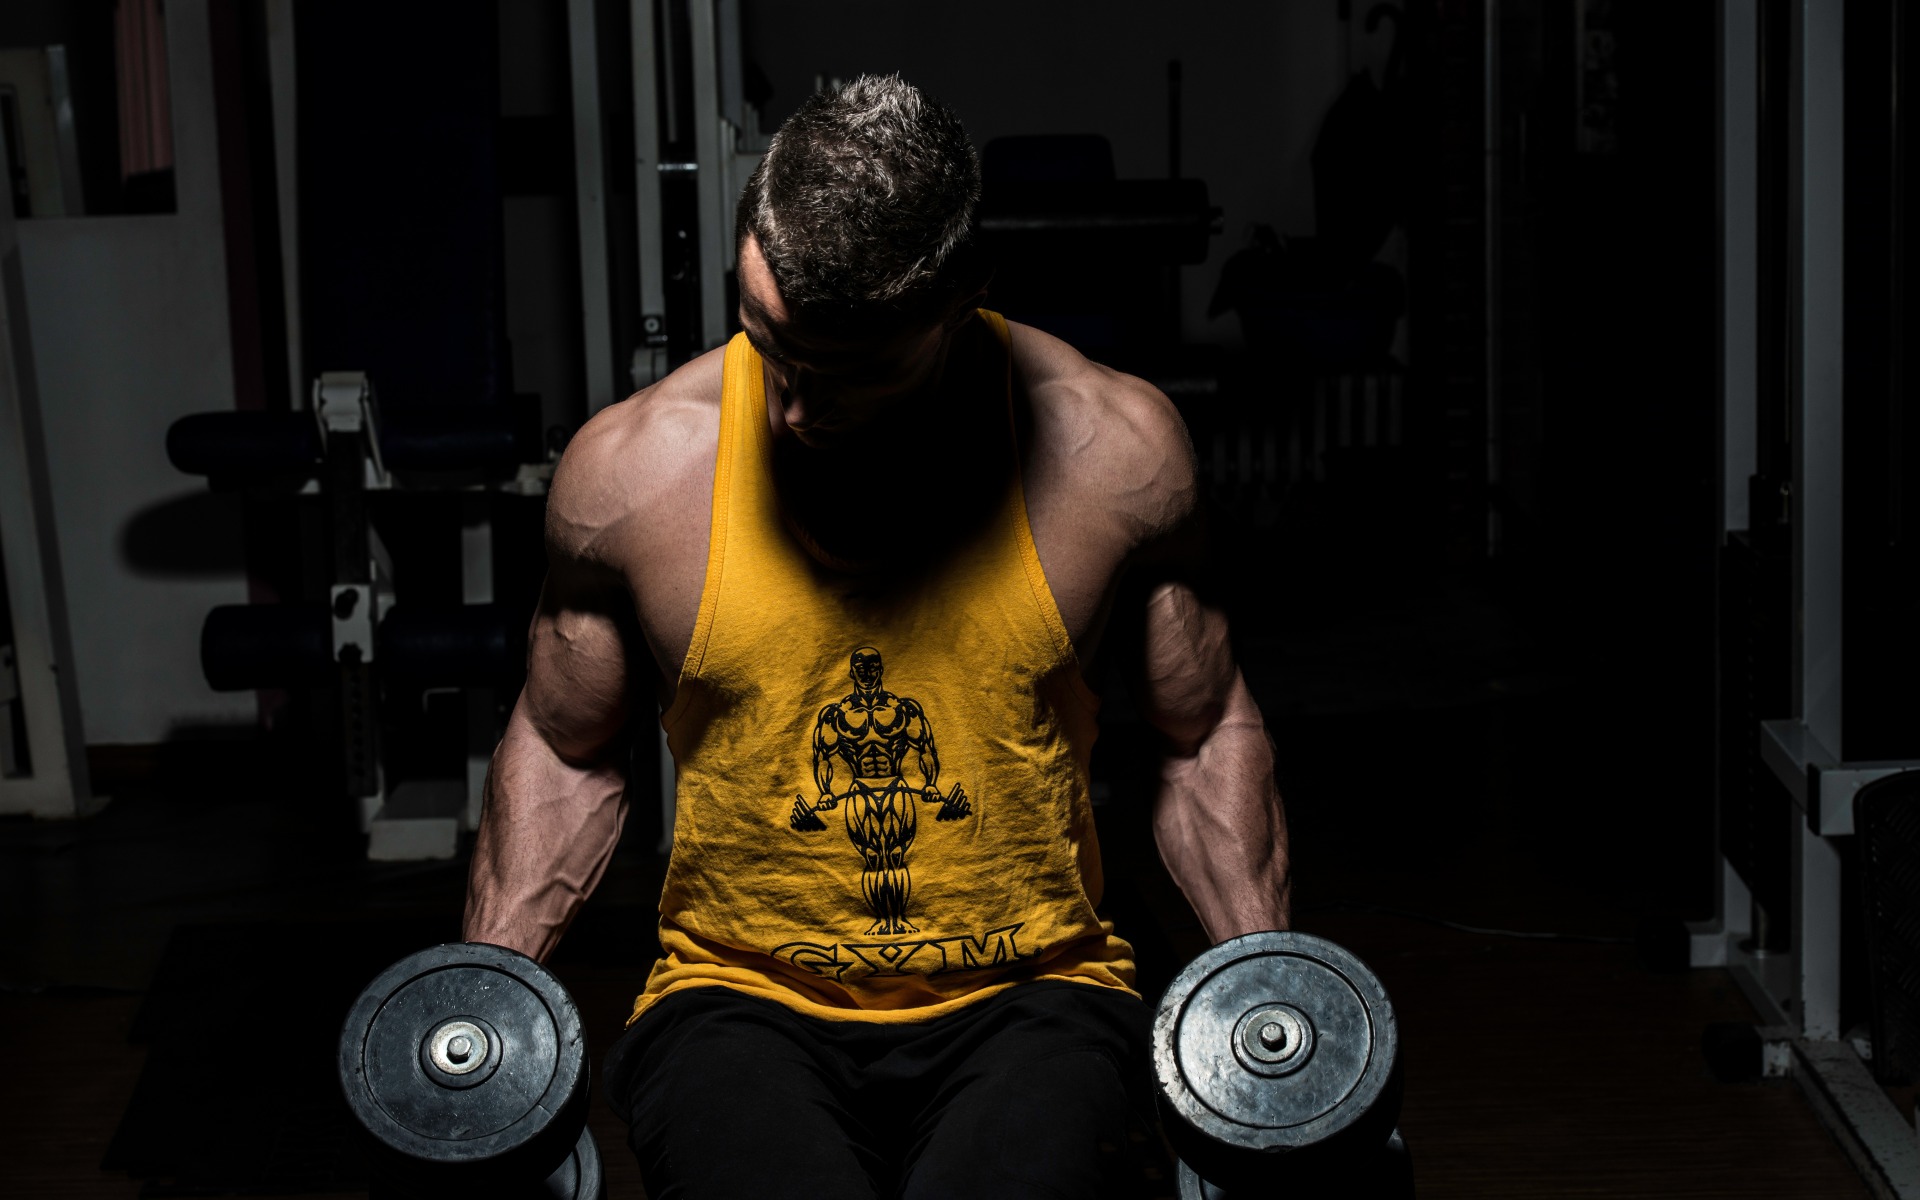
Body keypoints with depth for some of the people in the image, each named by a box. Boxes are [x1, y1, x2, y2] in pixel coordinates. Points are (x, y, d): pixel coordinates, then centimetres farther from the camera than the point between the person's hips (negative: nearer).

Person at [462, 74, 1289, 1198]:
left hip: (1030, 993, 0)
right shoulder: (632, 466, -2)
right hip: (740, 1004, 1)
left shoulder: (1112, 449, -2)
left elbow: (1207, 732, 10)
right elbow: (566, 749, 12)